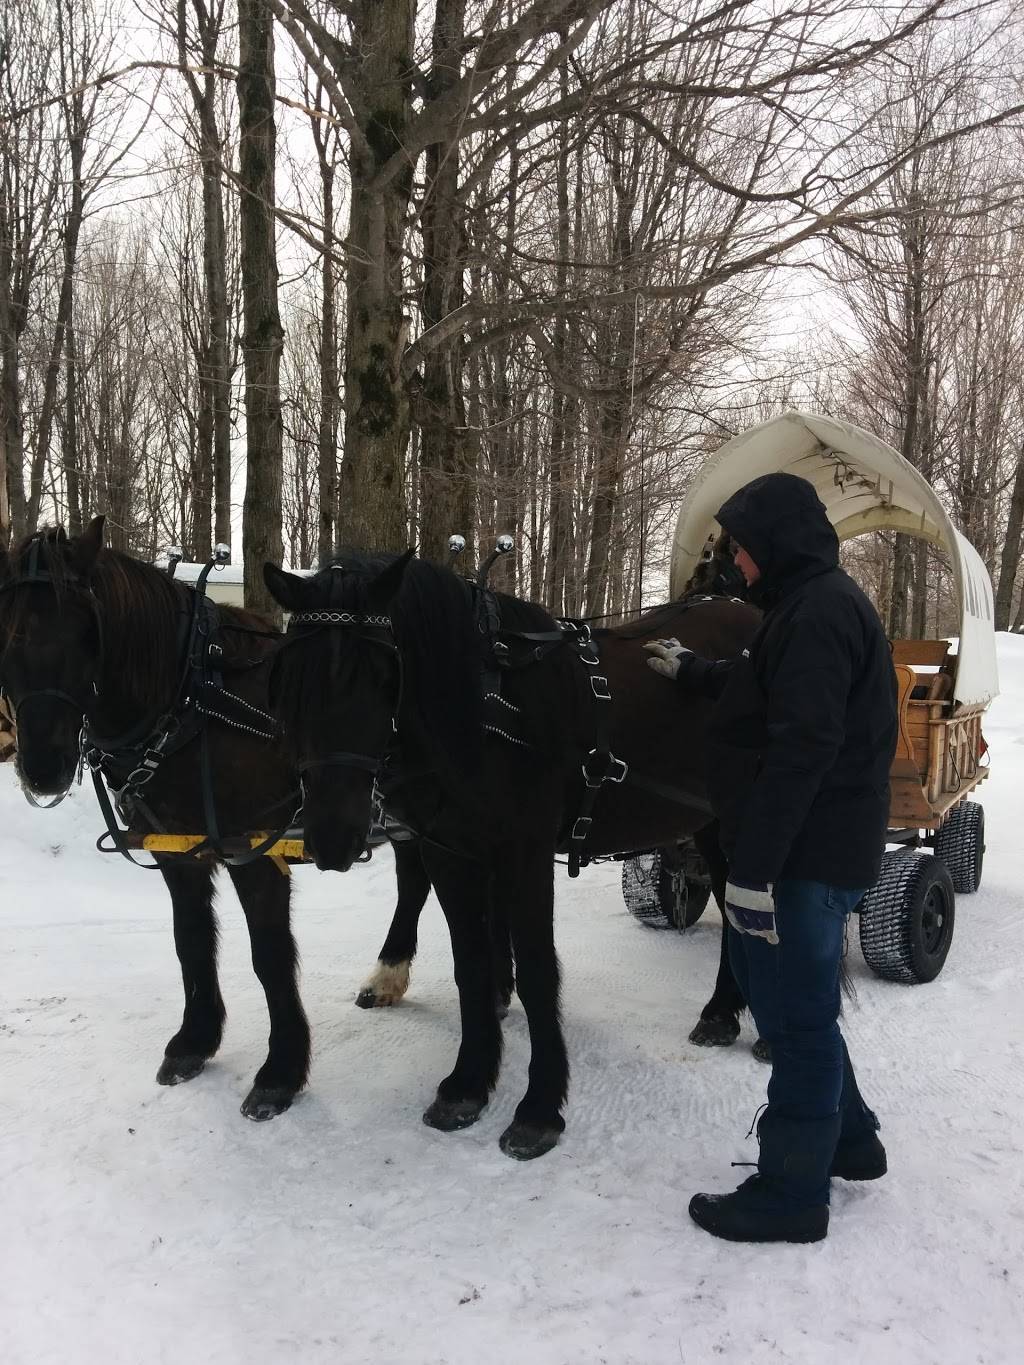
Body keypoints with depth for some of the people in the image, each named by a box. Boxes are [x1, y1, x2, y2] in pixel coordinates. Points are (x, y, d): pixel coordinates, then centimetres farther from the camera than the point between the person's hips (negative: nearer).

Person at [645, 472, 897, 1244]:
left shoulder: (818, 610, -19)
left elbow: (801, 751, -27)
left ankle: (792, 1194, 15)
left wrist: (753, 867, -26)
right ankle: (849, 1140, 37)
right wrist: (690, 671, 40)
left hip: (809, 856, -11)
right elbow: (761, 693, 31)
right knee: (792, 1003, 22)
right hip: (816, 848, 11)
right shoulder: (814, 604, 15)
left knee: (796, 1016, 1)